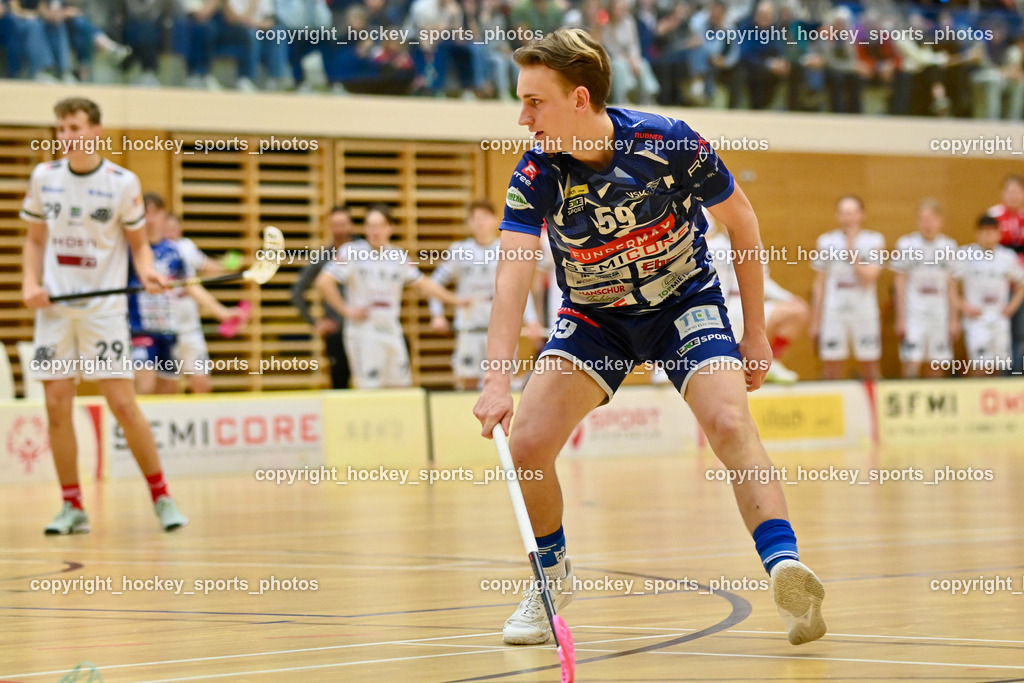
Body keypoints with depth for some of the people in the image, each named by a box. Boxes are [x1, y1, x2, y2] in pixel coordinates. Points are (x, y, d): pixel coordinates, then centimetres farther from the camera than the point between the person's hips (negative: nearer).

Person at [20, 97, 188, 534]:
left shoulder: (122, 183, -4)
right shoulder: (44, 177, 6)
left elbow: (138, 243, 4)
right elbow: (35, 240, 15)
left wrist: (147, 271, -16)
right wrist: (30, 283, -1)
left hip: (104, 307, -3)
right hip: (54, 305, 3)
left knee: (122, 403, -8)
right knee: (57, 406, 0)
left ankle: (161, 497, 4)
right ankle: (72, 507, 9)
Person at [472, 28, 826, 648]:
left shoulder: (669, 143, -23)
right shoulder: (536, 177, -20)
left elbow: (740, 218, -8)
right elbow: (513, 277, -30)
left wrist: (755, 332, -5)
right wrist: (497, 381, -45)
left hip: (686, 301, -2)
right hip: (594, 316, 2)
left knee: (729, 423, -28)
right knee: (527, 444, -12)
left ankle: (786, 566, -35)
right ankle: (552, 575, 15)